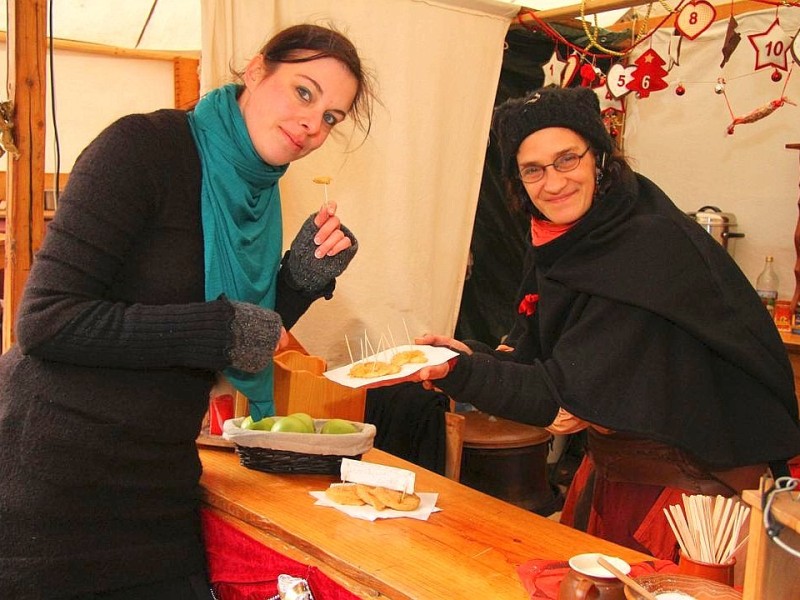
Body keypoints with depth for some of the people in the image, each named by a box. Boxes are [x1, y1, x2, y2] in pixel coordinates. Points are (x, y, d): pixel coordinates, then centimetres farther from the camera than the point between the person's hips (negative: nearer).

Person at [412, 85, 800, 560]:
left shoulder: (651, 246, -25)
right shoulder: (562, 244, 0)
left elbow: (564, 393, -26)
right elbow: (533, 361, -1)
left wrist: (460, 372, -30)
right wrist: (468, 358, -19)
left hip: (695, 481, -7)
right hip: (609, 476, 8)